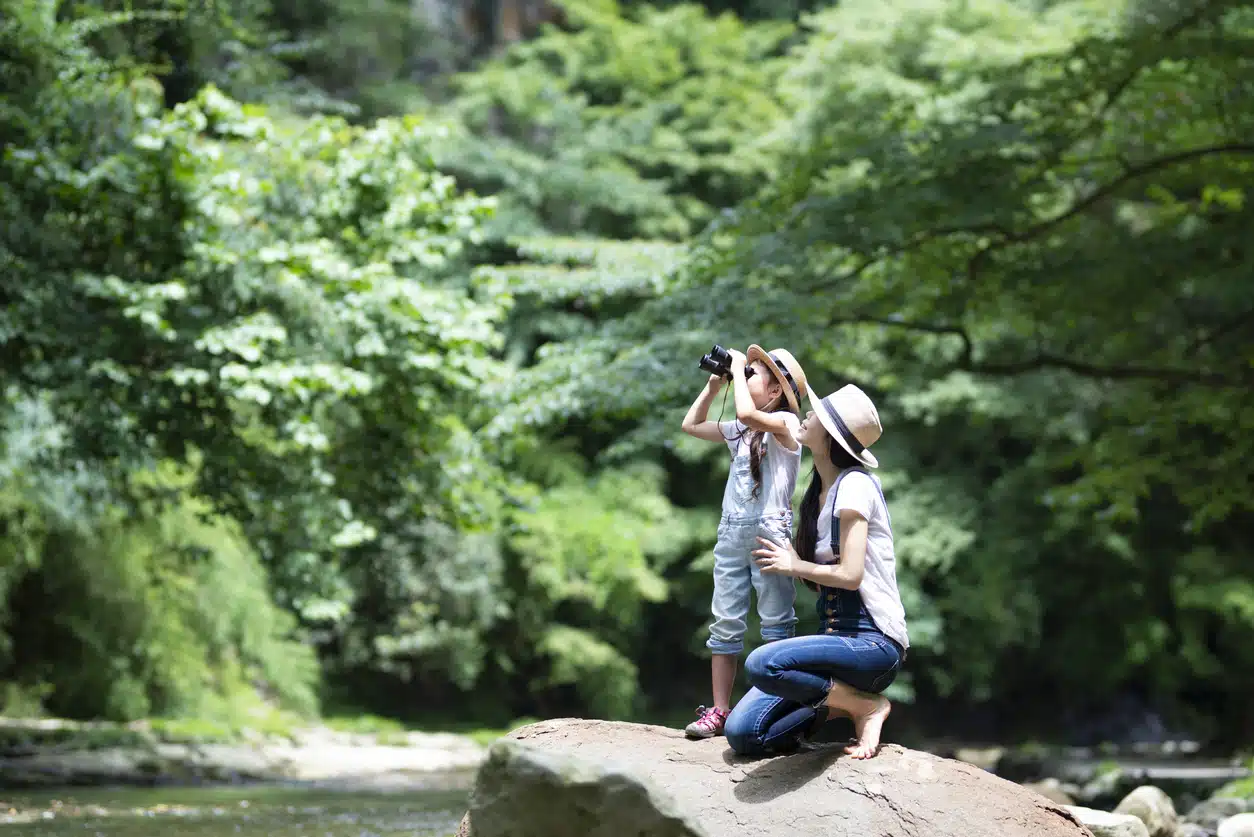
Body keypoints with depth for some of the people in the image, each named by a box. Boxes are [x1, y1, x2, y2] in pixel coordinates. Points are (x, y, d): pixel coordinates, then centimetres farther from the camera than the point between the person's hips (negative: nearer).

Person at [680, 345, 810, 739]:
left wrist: (738, 368, -13)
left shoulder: (786, 423, -7)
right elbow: (691, 425, 27)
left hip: (769, 530, -7)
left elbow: (749, 414, -27)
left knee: (776, 624, -5)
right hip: (731, 532, 7)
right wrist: (713, 385, 17)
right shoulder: (739, 430, 17)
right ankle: (719, 711, 6)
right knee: (725, 622, 5)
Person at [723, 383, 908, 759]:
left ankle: (866, 706, -12)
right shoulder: (818, 493, 16)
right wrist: (790, 560, 2)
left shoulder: (854, 485, -11)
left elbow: (850, 574, -18)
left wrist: (795, 566, -4)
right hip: (837, 635, 8)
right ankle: (845, 701, 6)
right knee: (742, 733, -8)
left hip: (873, 641, -8)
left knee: (761, 665, -34)